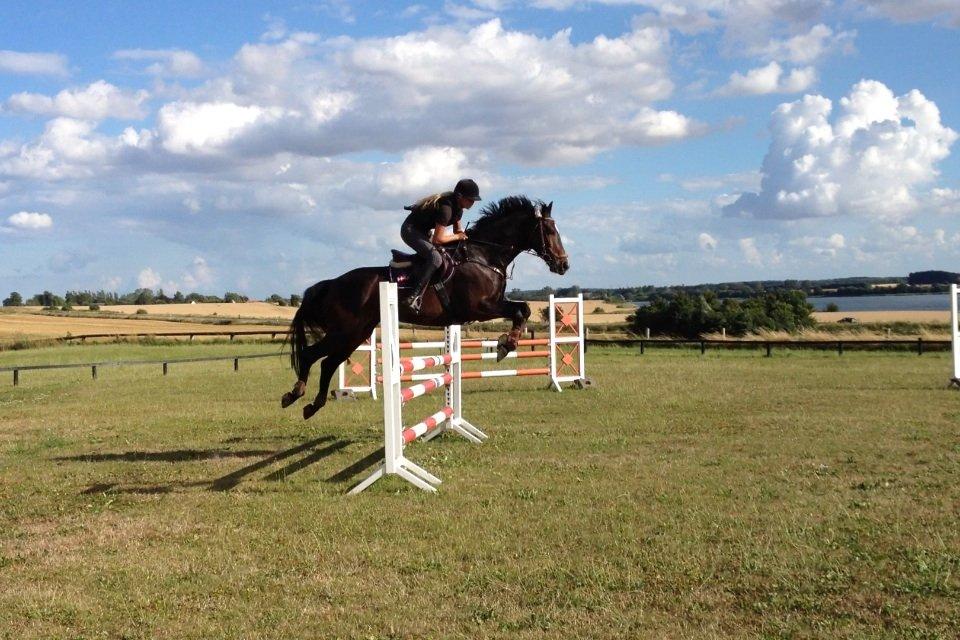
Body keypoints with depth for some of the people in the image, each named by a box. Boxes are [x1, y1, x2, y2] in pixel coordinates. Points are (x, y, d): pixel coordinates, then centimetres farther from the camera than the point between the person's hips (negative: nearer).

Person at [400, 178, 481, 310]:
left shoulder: (458, 205, -1)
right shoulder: (446, 207, -31)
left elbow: (458, 229, 15)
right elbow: (438, 239, -30)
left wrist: (461, 234, -7)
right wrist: (457, 236, -17)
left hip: (422, 230, 10)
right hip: (410, 230, -10)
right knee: (435, 258, -28)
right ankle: (413, 297, -29)